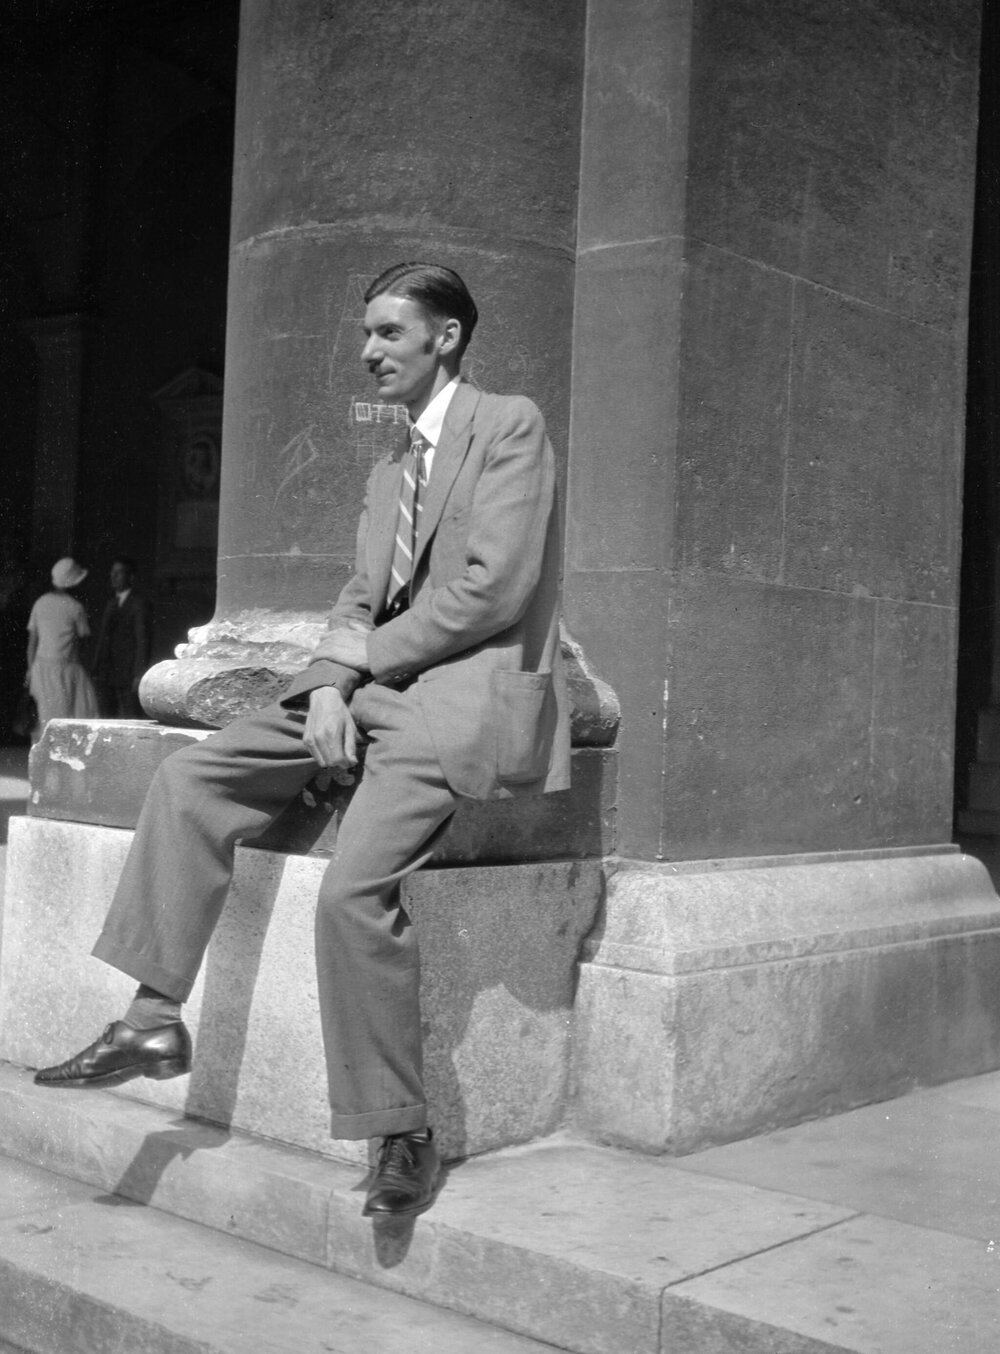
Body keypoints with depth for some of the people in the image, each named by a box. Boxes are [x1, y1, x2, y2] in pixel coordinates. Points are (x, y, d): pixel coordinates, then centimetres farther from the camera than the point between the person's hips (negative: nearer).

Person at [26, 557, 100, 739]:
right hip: (65, 668, -5)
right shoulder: (75, 607, -12)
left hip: (42, 665, 5)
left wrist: (31, 669, 11)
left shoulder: (41, 602, 4)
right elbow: (84, 636, -2)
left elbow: (32, 638, 7)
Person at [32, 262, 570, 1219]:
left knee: (352, 887, -26)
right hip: (374, 690, 8)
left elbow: (491, 589, -13)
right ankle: (154, 1020, -5)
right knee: (189, 778, -5)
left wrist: (360, 663, -8)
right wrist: (329, 681, -4)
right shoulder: (389, 471, 23)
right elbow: (360, 599, 17)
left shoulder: (510, 425, -3)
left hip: (469, 694, -8)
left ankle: (403, 1139, -14)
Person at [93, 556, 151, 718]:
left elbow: (142, 640, -10)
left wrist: (139, 675, -15)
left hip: (128, 677, -7)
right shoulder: (111, 604, 19)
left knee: (132, 721, -8)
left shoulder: (138, 604, -4)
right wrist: (97, 671, 12)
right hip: (107, 677, 7)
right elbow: (102, 639, 19)